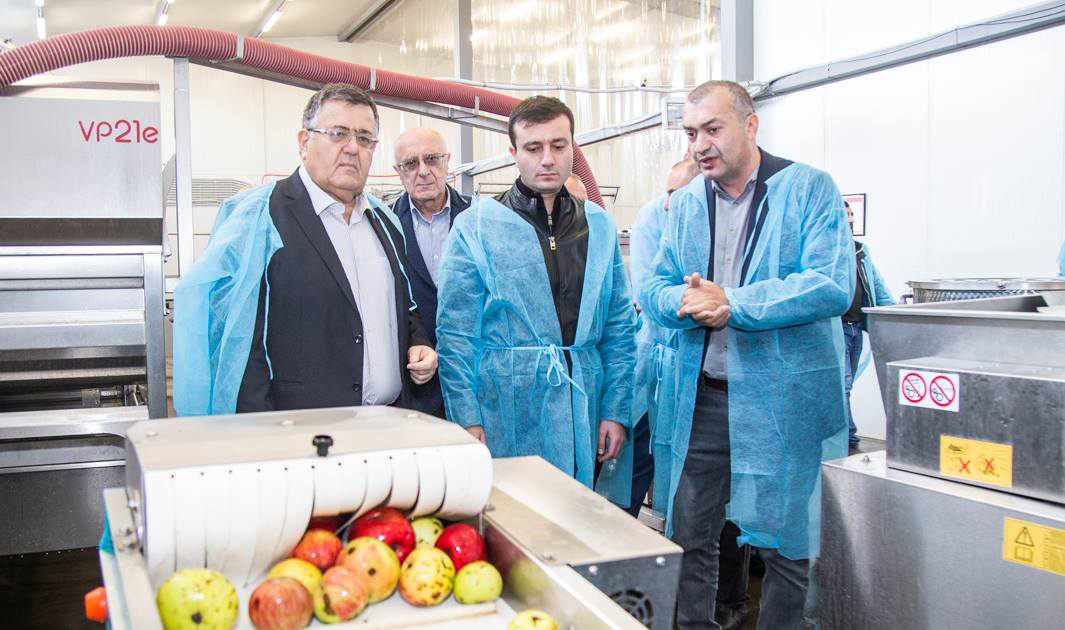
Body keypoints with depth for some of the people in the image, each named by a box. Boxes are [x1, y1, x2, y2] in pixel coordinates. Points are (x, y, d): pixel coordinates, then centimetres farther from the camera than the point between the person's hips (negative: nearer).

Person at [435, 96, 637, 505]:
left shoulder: (599, 225, 10)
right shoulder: (476, 226, -2)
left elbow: (618, 328, 12)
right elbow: (455, 333, -3)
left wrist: (615, 410, 5)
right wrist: (467, 422, -9)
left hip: (583, 420, 4)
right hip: (506, 420, -3)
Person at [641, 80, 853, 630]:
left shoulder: (809, 189, -6)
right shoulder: (684, 204, 10)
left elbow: (833, 285, -17)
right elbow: (655, 289, 7)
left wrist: (731, 304, -22)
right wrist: (685, 300, -17)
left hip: (785, 399, -4)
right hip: (703, 396, 5)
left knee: (785, 542, 8)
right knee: (688, 536, 11)